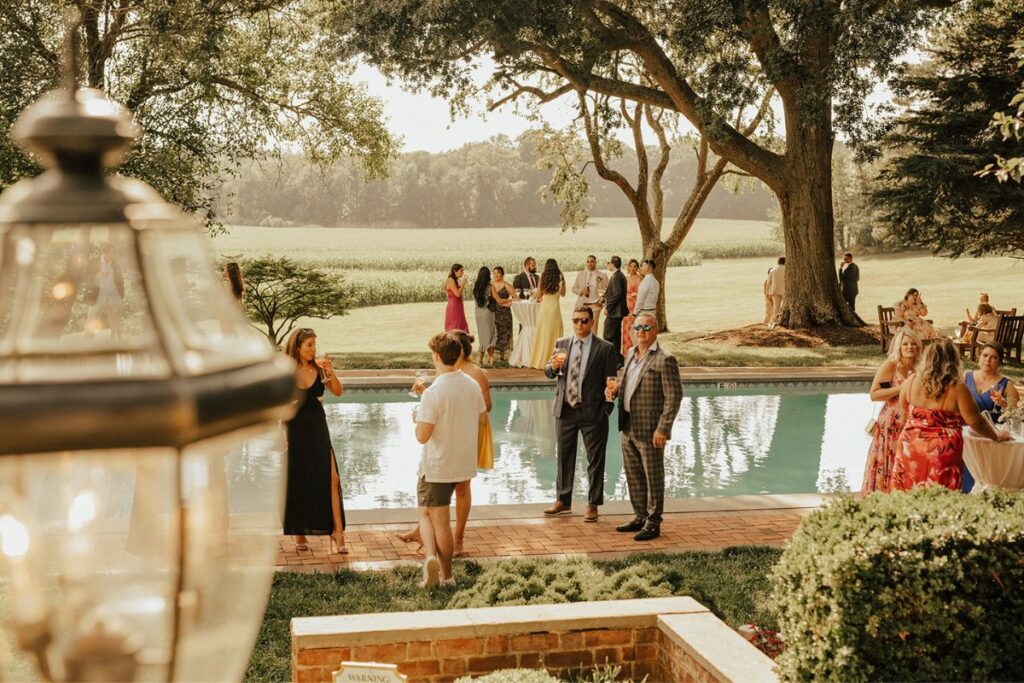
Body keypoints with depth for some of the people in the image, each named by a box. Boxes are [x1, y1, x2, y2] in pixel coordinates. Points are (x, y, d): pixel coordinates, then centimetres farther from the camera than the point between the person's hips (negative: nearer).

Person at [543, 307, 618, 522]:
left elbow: (610, 381, -5)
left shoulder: (605, 348, -6)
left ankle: (593, 504, 16)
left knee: (595, 460, 4)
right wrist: (553, 366, -18)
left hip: (592, 412, -4)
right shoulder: (562, 344, 7)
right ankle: (563, 501, 26)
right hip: (565, 410, 4)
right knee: (564, 457, 13)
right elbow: (549, 373, 6)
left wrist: (606, 410, -11)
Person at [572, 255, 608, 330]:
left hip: (595, 306, -2)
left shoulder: (602, 276, 4)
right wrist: (581, 291, -7)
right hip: (582, 305, 2)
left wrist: (601, 301, -8)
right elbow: (574, 288, 13)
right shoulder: (580, 274, 11)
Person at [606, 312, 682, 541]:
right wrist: (615, 390, 3)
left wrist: (662, 429, -19)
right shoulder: (631, 354, 12)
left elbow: (674, 397, -15)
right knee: (633, 476, 16)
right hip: (628, 428, 8)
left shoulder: (664, 360, -13)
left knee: (653, 477, 3)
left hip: (649, 430, -8)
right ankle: (639, 517, 29)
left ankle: (653, 524, 12)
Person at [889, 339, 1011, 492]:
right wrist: (997, 436, 12)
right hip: (942, 453, -3)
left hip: (911, 447, 4)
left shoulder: (911, 381, -2)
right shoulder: (957, 388, -12)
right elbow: (976, 422, -5)